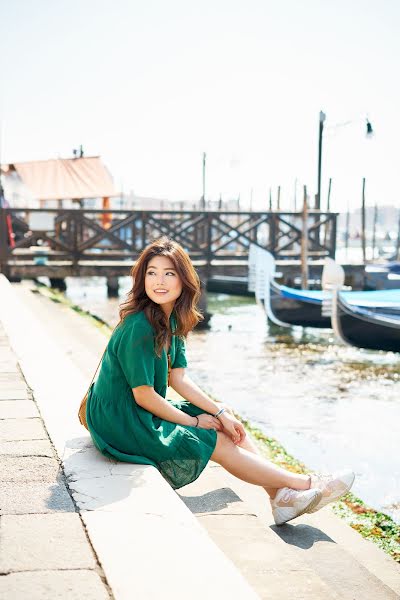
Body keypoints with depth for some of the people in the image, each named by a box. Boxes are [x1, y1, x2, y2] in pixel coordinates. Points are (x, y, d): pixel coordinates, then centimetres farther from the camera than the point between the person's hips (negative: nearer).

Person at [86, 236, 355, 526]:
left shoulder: (170, 318, 3)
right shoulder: (138, 328, -26)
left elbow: (178, 378, 5)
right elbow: (143, 396, -22)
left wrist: (220, 413, -3)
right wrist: (194, 422, -11)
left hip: (146, 413, 9)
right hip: (122, 423, -9)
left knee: (228, 423, 4)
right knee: (219, 443, -7)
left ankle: (281, 496, 3)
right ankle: (305, 484, 2)